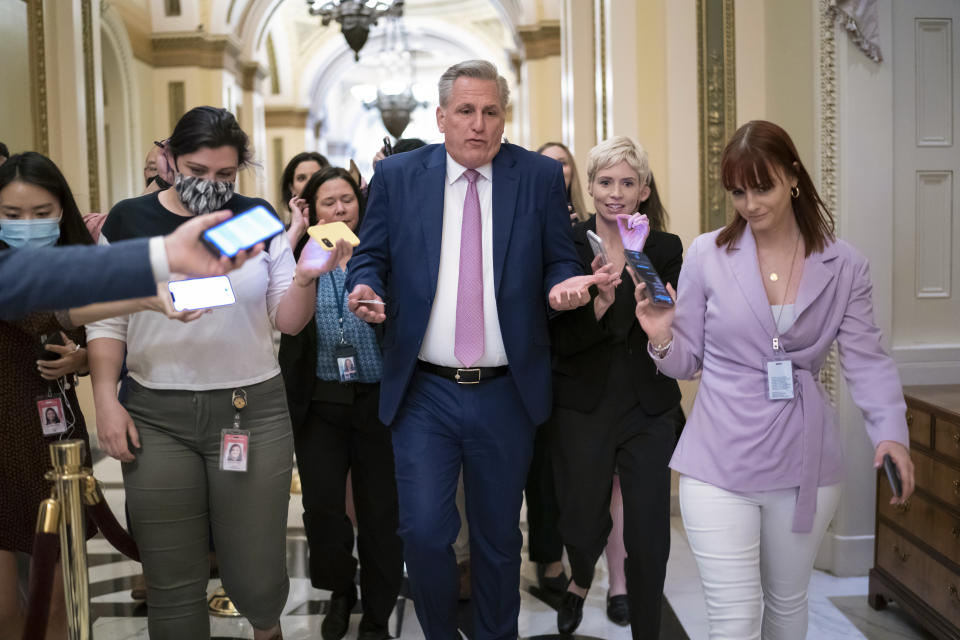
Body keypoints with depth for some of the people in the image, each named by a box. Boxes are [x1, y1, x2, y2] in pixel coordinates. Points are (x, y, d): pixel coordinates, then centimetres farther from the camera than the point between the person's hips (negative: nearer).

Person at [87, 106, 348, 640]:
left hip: (253, 411, 0)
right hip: (156, 417, 0)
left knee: (256, 571, 7)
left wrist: (305, 278, -17)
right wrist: (106, 399, -4)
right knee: (173, 580, 7)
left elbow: (288, 320, 1)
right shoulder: (129, 221, 2)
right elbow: (108, 320, 5)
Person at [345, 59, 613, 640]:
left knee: (499, 536, 14)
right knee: (423, 532, -2)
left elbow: (560, 262, 6)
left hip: (505, 396, 1)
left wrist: (564, 286, -17)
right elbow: (370, 256, 7)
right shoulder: (396, 175, 3)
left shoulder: (541, 177, 2)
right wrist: (367, 289, -15)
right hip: (423, 394, 0)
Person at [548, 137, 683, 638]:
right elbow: (560, 342, -8)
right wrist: (597, 307, -25)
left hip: (649, 409, 1)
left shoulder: (666, 248, 1)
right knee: (582, 525, 10)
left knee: (649, 536, 2)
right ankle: (580, 582, 46)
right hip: (583, 408, -1)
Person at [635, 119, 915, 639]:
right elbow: (687, 362, 4)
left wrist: (891, 430, -18)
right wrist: (661, 340, -17)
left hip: (806, 462, 2)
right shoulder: (707, 255, -3)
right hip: (720, 463, -2)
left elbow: (866, 359, -3)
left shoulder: (844, 266, 1)